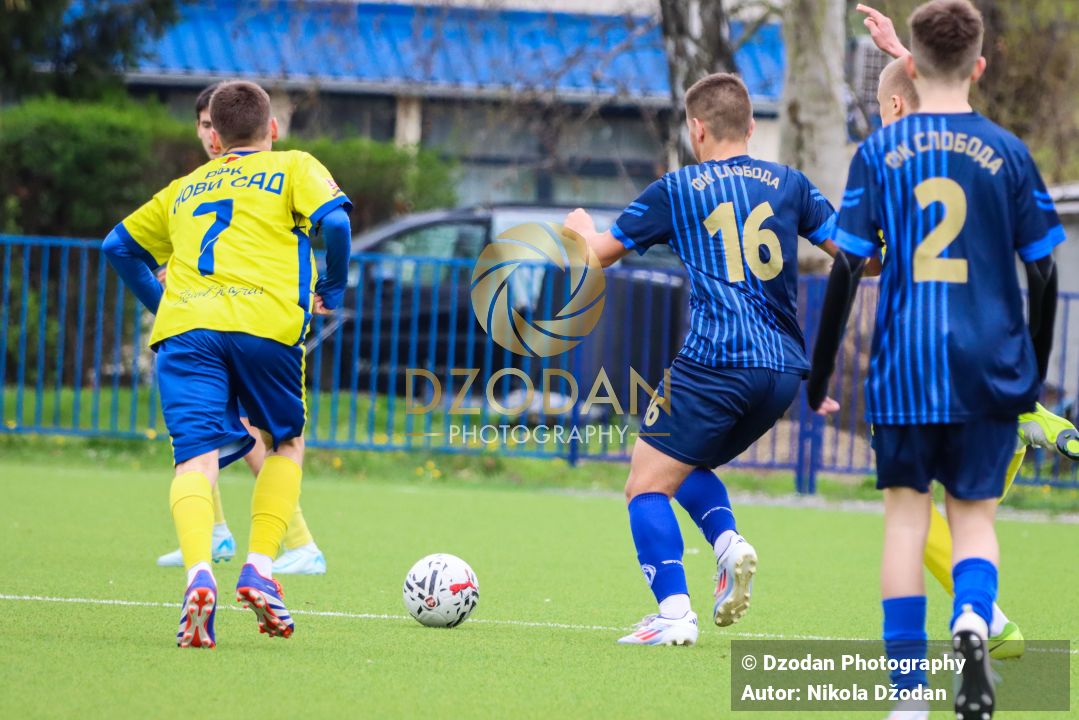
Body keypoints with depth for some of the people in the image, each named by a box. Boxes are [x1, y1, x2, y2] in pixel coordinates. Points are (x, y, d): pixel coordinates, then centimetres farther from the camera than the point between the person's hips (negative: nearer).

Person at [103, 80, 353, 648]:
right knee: (286, 444, 19)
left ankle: (198, 572, -35)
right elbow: (334, 221, 1)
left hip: (182, 325, 2)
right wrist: (333, 289, 15)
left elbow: (120, 245, 35)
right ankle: (260, 566, 1)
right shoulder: (294, 168, 19)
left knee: (196, 457, -8)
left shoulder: (186, 187, 31)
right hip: (264, 320, -2)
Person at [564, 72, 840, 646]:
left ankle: (674, 613, -14)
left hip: (714, 364, -5)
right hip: (784, 369, 5)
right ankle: (728, 542, -1)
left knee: (647, 485, 2)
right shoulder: (788, 184, 11)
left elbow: (599, 252, 15)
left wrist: (578, 228, 37)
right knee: (687, 464, 26)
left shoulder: (676, 189, 4)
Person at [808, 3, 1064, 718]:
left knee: (906, 515, 7)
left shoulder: (878, 153, -1)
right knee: (975, 512, 10)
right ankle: (974, 616, -22)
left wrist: (820, 375, 6)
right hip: (990, 366, 1)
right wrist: (1035, 373, 16)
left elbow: (846, 269, -3)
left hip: (905, 368, 0)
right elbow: (1043, 272, 3)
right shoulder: (1007, 152, 1)